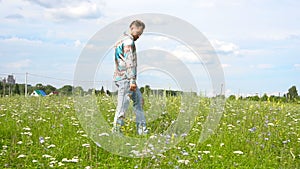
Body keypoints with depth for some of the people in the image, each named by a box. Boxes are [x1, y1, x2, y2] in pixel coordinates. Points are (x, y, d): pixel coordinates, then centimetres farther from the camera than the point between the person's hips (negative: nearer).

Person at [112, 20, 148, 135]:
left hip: (120, 77, 11)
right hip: (125, 78, -10)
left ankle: (141, 127, 15)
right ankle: (116, 129, -3)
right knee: (123, 104, -7)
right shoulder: (128, 41, -12)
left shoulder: (121, 40, 20)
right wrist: (132, 80, -21)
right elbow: (130, 62, -19)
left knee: (138, 98, 14)